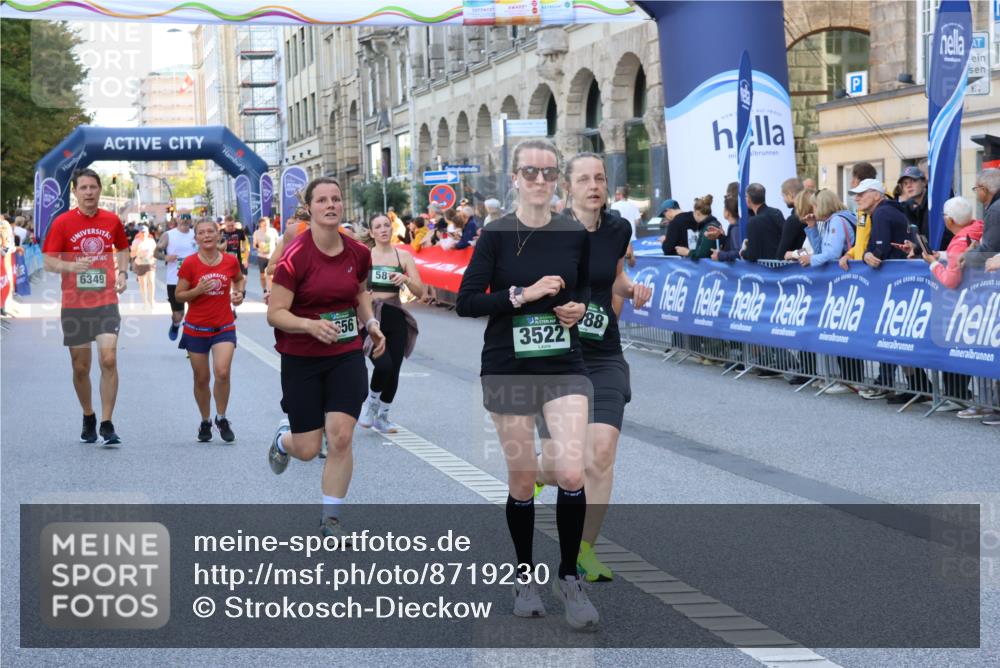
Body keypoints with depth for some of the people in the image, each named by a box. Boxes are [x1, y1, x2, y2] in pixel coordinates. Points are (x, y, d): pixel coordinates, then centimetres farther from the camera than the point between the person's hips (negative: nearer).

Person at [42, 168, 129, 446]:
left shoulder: (112, 221, 5)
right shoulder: (62, 222, -2)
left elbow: (123, 250, 22)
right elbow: (48, 261, -3)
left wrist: (122, 273, 3)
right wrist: (71, 266, -23)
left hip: (106, 302, 0)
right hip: (74, 305, 0)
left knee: (109, 360, -14)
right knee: (80, 368, 6)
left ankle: (106, 425, -9)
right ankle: (88, 418, 28)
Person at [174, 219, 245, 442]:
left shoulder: (230, 261, -1)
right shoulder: (190, 264, -7)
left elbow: (239, 278, 21)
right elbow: (179, 295, -2)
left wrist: (239, 292, 1)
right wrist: (197, 291, -19)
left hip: (224, 328, 0)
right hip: (196, 329, 0)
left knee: (222, 372, -18)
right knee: (201, 378, 7)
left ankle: (221, 418, 4)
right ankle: (205, 422, 27)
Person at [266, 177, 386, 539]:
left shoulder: (358, 253, 0)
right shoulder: (295, 255, -16)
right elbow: (275, 314, -16)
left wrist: (370, 323, 4)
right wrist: (311, 325, -32)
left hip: (346, 356, 3)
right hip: (301, 360, -3)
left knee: (340, 436, -10)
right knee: (308, 450, 3)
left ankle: (331, 519, 6)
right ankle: (283, 438, 43)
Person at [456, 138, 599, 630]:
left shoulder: (575, 234, 3)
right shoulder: (496, 235, -5)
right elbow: (466, 302, -9)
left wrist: (580, 306, -2)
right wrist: (523, 294, -18)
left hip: (564, 367, 1)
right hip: (509, 368, -1)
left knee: (571, 474, -13)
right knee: (522, 480, 6)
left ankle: (569, 577, 5)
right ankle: (525, 576, 26)